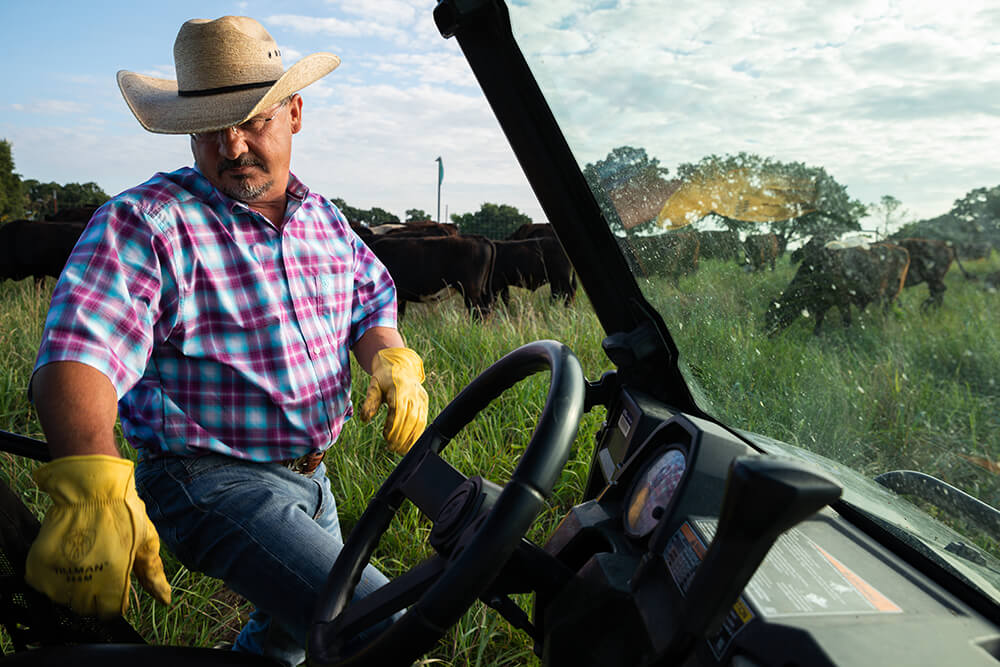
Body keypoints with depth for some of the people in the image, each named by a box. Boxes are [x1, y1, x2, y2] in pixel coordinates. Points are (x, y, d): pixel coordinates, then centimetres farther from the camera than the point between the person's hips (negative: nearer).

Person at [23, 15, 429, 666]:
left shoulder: (325, 218, 7)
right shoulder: (144, 223, -16)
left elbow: (371, 304, 15)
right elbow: (78, 354, -28)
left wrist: (392, 358, -9)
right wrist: (93, 483, -47)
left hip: (310, 477, 8)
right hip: (212, 483, -7)